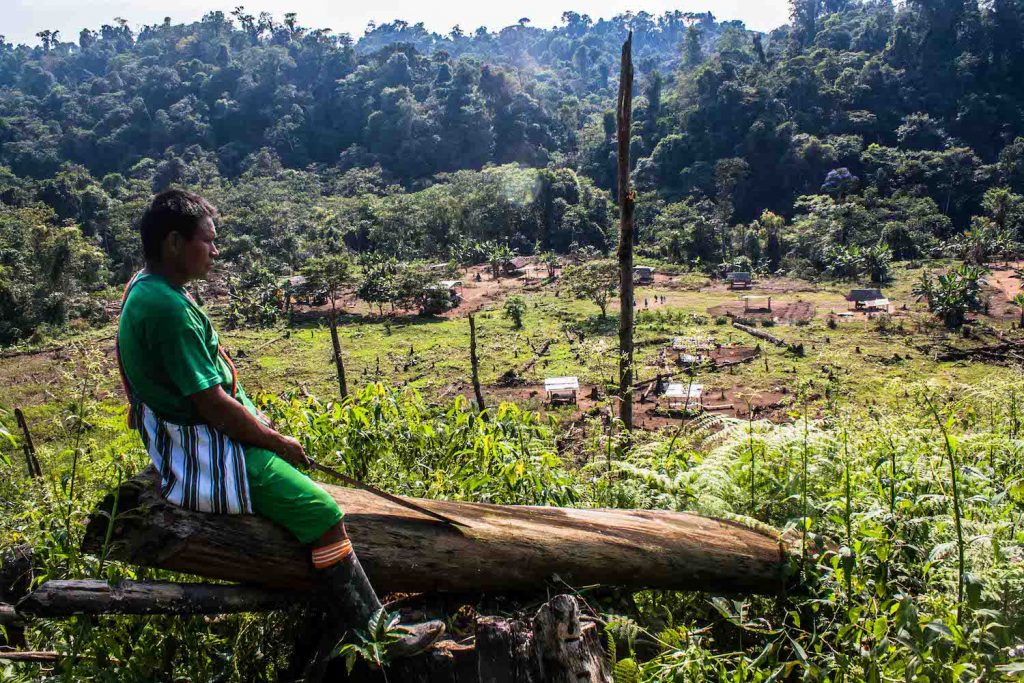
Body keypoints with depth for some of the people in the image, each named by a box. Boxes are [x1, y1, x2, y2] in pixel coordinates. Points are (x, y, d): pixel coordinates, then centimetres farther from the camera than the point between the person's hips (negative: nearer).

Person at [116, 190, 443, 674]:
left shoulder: (145, 287, 7)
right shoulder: (169, 308, -25)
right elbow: (212, 404, -25)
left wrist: (259, 422, 9)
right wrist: (276, 441, -11)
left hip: (193, 437, 11)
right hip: (205, 457, -11)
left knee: (300, 482, 21)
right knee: (322, 513, -11)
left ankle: (339, 614, 25)